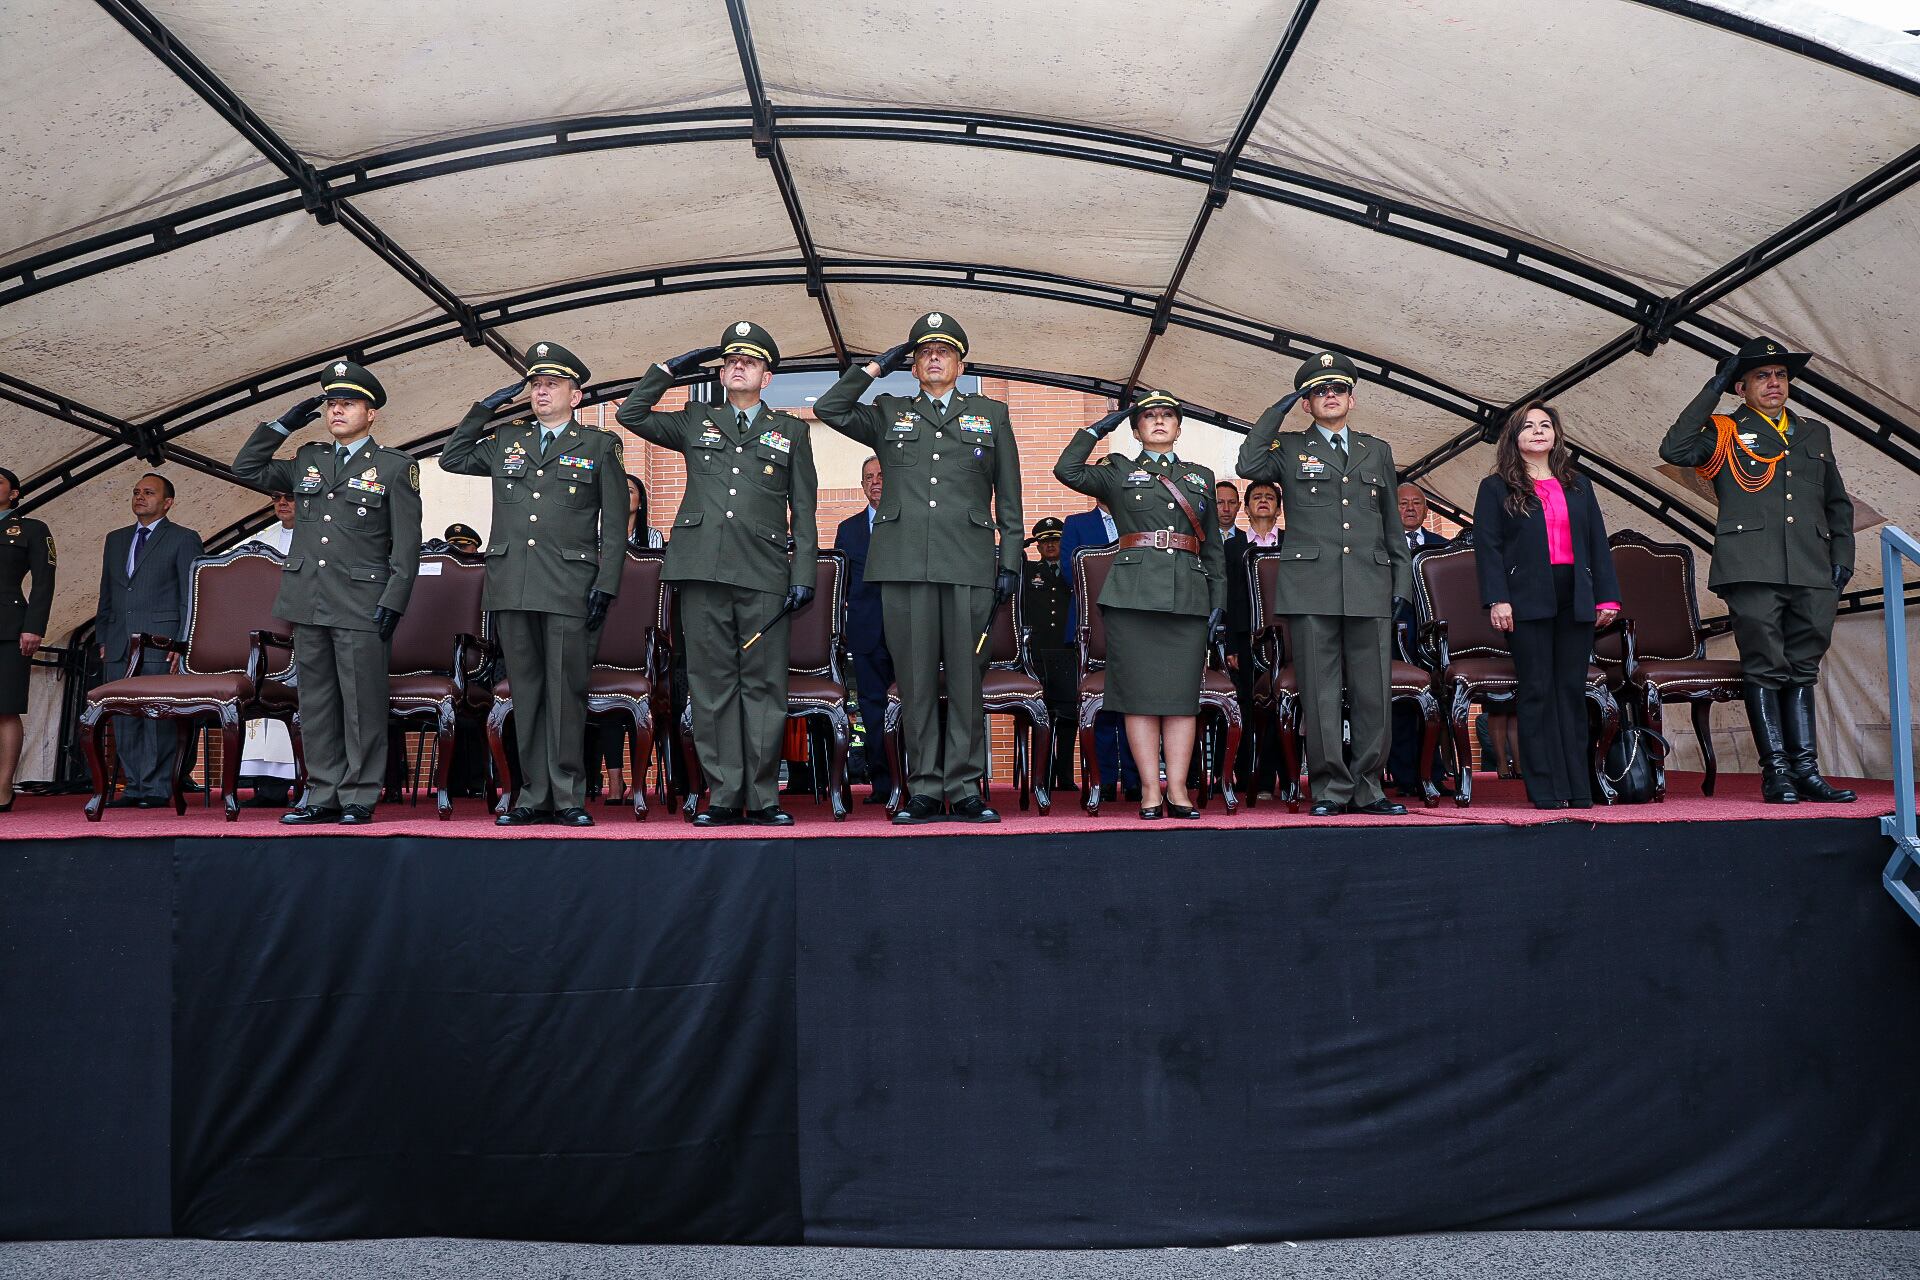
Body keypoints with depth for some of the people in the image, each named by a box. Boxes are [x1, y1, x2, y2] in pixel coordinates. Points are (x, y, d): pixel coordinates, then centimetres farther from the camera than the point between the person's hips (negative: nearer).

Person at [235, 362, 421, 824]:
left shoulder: (395, 467, 1)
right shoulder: (306, 459, 16)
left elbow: (406, 546, -3)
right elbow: (246, 468, 23)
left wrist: (393, 602, -11)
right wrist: (284, 424, 13)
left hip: (362, 606, -5)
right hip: (308, 603, 5)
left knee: (362, 705, -2)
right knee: (316, 703, 8)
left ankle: (359, 798, 6)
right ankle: (323, 795, 16)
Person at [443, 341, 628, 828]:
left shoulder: (600, 446, 8)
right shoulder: (505, 441, 18)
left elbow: (615, 526, 4)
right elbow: (451, 459, 29)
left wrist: (606, 585, -5)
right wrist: (483, 410, 19)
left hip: (569, 588, -3)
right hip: (511, 587, 4)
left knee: (565, 693, -4)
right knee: (526, 692, 6)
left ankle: (568, 797, 3)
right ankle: (534, 796, 11)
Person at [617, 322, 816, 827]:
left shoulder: (790, 430, 16)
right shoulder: (695, 422, 19)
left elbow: (803, 509, 11)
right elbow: (630, 414, 17)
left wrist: (804, 574, 2)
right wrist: (671, 369, 14)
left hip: (764, 574, -1)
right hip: (702, 568, 1)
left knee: (763, 685, -3)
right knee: (712, 684, 0)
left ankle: (763, 798, 2)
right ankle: (723, 796, 5)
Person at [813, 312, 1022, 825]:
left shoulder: (991, 415, 17)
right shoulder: (889, 414, 20)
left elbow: (1008, 499, 14)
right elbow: (828, 408, 8)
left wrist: (1011, 561, 6)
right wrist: (877, 366, 11)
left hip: (969, 564, 0)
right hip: (904, 564, 1)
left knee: (966, 678, -2)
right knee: (915, 679, 0)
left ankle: (964, 789, 5)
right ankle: (924, 791, 6)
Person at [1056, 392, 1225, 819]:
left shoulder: (1202, 476, 20)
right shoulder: (1119, 473, 14)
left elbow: (1214, 548, 17)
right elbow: (1067, 470, -4)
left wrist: (1219, 604, 9)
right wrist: (1099, 427, 6)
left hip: (1189, 596, 2)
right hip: (1134, 594, -2)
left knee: (1182, 693, -1)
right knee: (1140, 692, -3)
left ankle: (1177, 789, 3)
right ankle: (1150, 790, 2)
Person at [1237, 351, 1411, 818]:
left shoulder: (1377, 451, 21)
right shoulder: (1290, 448, 13)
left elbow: (1392, 522, 20)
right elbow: (1249, 464, -9)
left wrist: (1402, 580, 12)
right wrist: (1278, 409, 1)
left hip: (1370, 587, 3)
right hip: (1312, 589, -2)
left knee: (1372, 691, 2)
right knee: (1320, 693, -1)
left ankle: (1367, 788, 12)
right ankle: (1331, 789, 6)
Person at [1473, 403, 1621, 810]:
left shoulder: (1578, 486, 18)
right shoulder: (1496, 488, 6)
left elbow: (1598, 543, 15)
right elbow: (1487, 546, -2)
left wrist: (1606, 596, 6)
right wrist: (1497, 599, -12)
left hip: (1575, 601, 4)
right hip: (1527, 601, -3)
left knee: (1572, 691, 3)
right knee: (1537, 691, -4)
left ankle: (1577, 788, 7)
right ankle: (1546, 789, 0)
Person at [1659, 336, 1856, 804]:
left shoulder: (1815, 433, 22)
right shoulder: (1724, 432, 8)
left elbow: (1838, 503, 27)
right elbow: (1674, 450, -13)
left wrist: (1842, 556, 15)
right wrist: (1712, 390, -8)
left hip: (1812, 573, 5)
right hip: (1754, 570, -4)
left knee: (1803, 669, 6)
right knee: (1765, 669, -5)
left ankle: (1805, 769, 9)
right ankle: (1776, 771, -1)